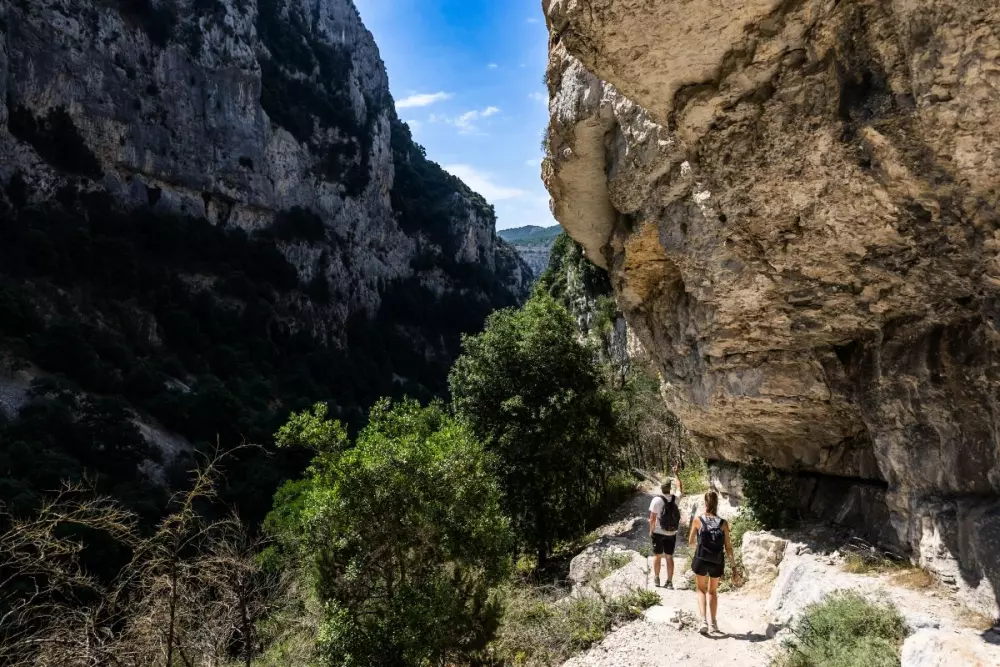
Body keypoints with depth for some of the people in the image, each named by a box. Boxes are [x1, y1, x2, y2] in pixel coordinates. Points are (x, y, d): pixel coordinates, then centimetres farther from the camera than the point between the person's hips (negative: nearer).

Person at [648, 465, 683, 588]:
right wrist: (675, 474, 26)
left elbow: (652, 518, -15)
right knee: (669, 557, 11)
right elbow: (680, 488, 17)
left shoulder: (657, 500, -16)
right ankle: (669, 581, 12)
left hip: (658, 532, -3)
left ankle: (657, 579, 18)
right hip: (672, 534, 3)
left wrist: (651, 531, -1)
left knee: (657, 556, 12)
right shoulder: (676, 498, -5)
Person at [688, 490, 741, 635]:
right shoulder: (723, 523, -4)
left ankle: (703, 621, 0)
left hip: (701, 560, -2)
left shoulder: (698, 520, -5)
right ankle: (714, 623, 28)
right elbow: (728, 547, -4)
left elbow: (691, 541, 6)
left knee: (701, 590, 17)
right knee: (713, 591, 24)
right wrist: (734, 567, 2)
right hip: (717, 562, 2)